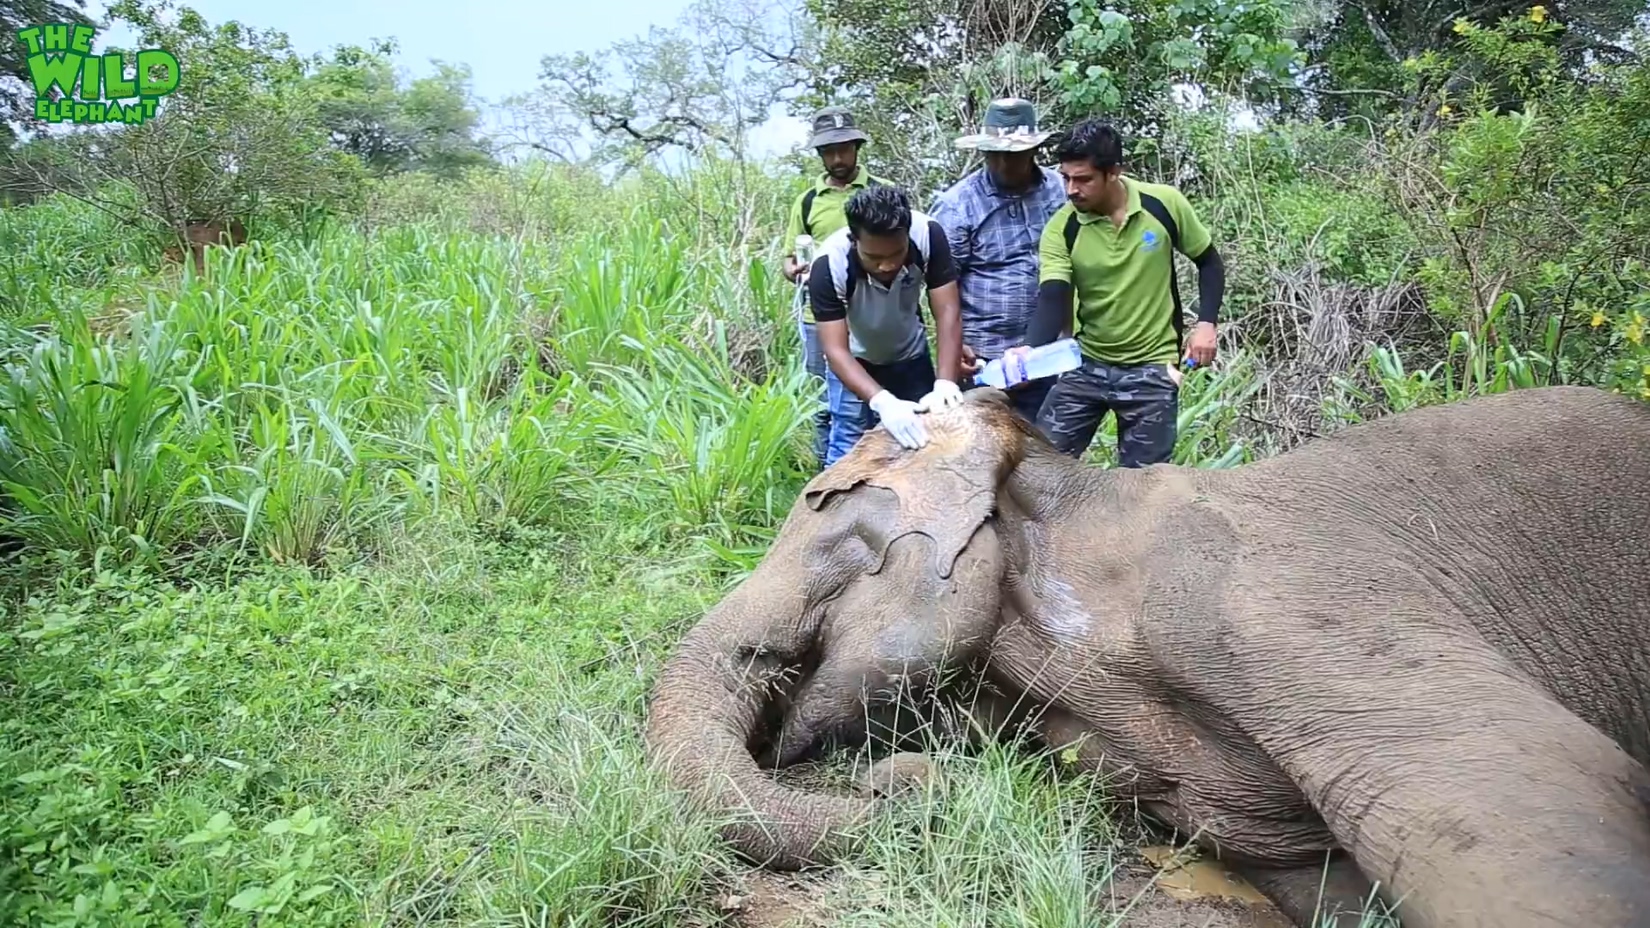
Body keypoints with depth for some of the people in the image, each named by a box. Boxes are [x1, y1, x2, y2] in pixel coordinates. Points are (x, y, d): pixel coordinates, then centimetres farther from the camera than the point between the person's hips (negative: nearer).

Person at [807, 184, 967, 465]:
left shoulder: (928, 235, -30)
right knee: (850, 449, -9)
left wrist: (945, 383, -41)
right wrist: (882, 401, -52)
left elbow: (947, 313, -27)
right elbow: (836, 350, -36)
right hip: (854, 359, -2)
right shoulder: (829, 265, -35)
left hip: (910, 354, 3)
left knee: (929, 437, 5)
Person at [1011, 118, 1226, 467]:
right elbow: (1052, 300, -19)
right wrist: (1030, 349, -38)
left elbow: (1209, 262, 3)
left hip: (1152, 368, -1)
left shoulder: (1165, 204, -11)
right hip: (1086, 365, 1)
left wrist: (1206, 323, -9)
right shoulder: (1061, 229, -11)